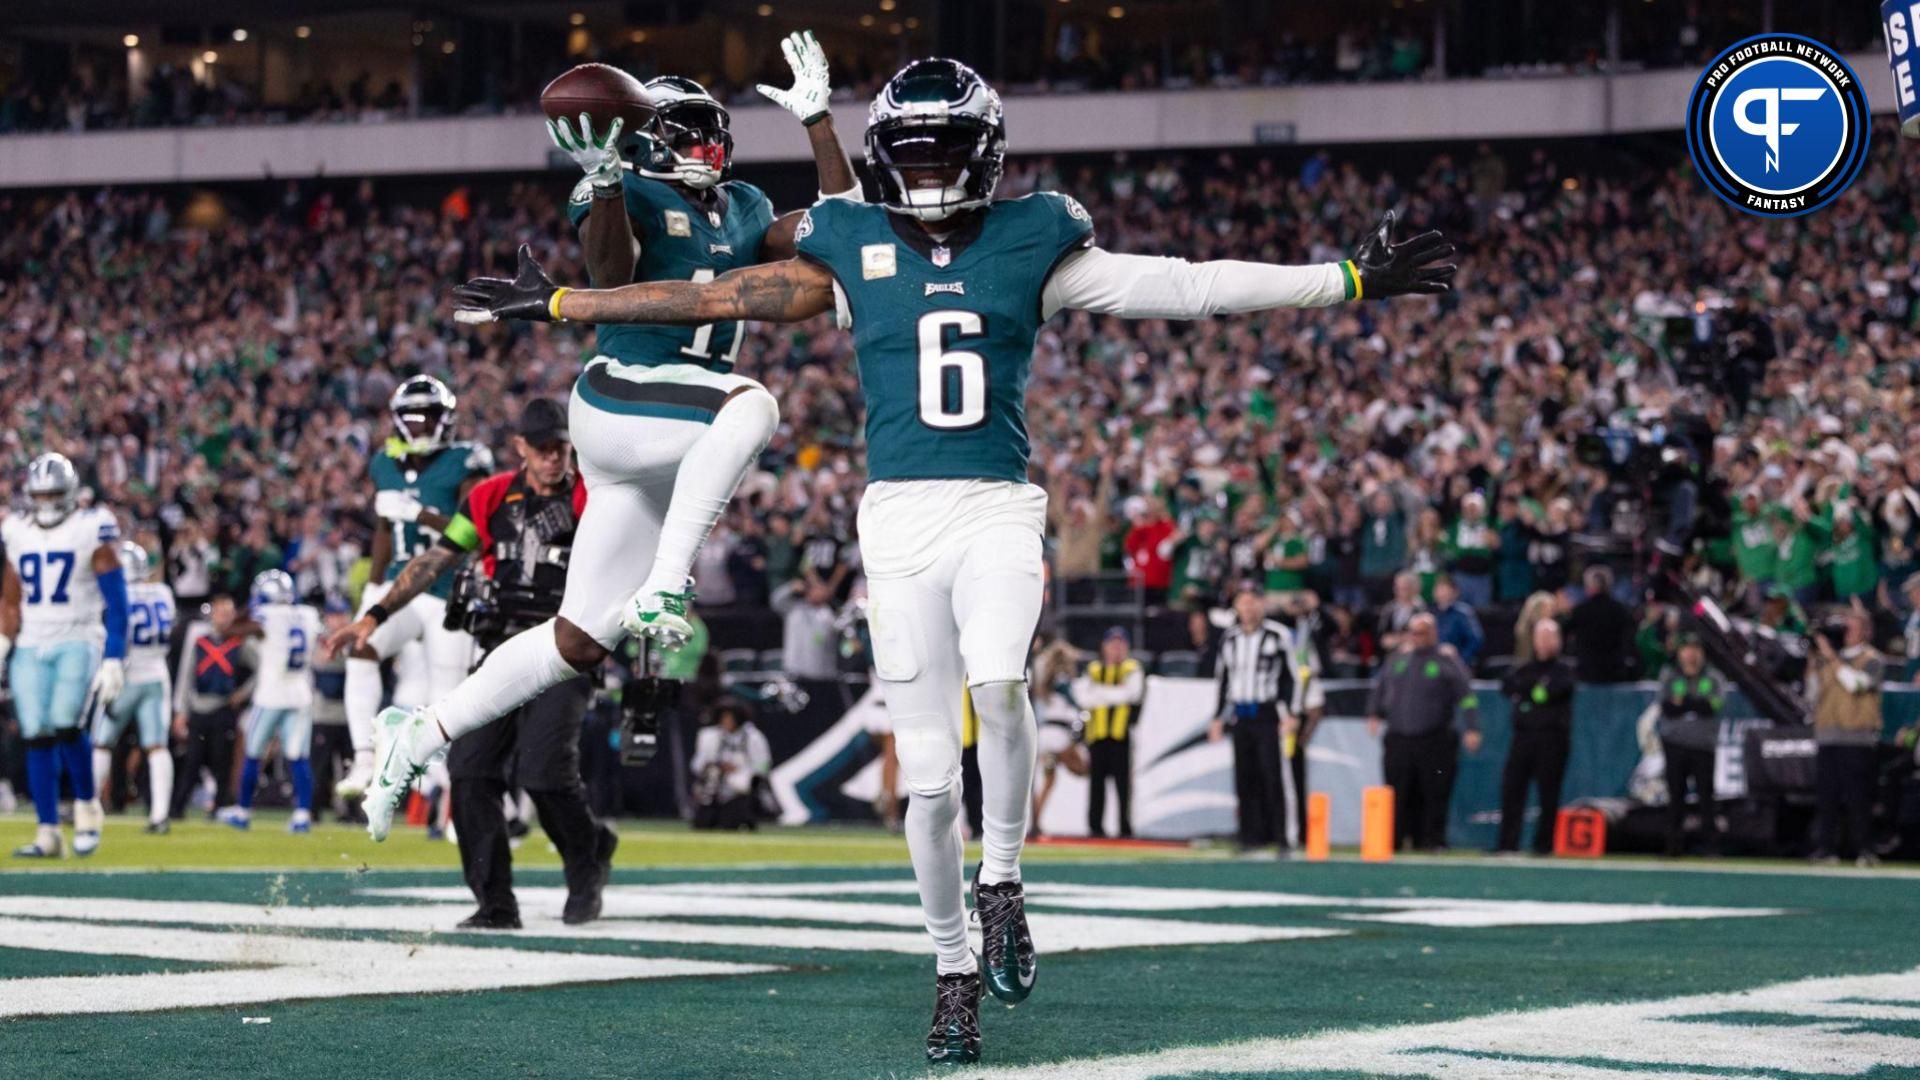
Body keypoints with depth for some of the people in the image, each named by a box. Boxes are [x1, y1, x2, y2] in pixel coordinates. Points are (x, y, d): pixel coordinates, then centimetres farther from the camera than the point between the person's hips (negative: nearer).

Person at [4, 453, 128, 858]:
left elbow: (116, 601, -4)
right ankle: (47, 832, 2)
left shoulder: (91, 530, -3)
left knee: (65, 725, -21)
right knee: (37, 737, -2)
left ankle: (86, 806, 0)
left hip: (77, 642, -4)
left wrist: (114, 659, -9)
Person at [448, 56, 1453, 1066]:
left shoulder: (1030, 243, 5)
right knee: (930, 774, 1)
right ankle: (954, 972, 16)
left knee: (997, 682, -30)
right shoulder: (851, 249, 7)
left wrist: (1348, 281, -1)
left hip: (998, 509, -1)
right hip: (899, 517, 1)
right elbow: (714, 295, 10)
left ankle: (1001, 881, -7)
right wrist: (555, 305, 10)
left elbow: (1185, 288, 4)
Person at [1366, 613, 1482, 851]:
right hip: (1398, 740, 4)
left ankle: (1432, 840, 1)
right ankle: (1393, 839, 6)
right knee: (1398, 795, 2)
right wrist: (1374, 713, 11)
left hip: (1434, 742, -4)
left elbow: (1466, 697, -4)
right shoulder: (1398, 660, 16)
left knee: (1434, 795, -4)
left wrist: (1471, 729, -14)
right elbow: (1379, 688, 26)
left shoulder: (1447, 661, 1)